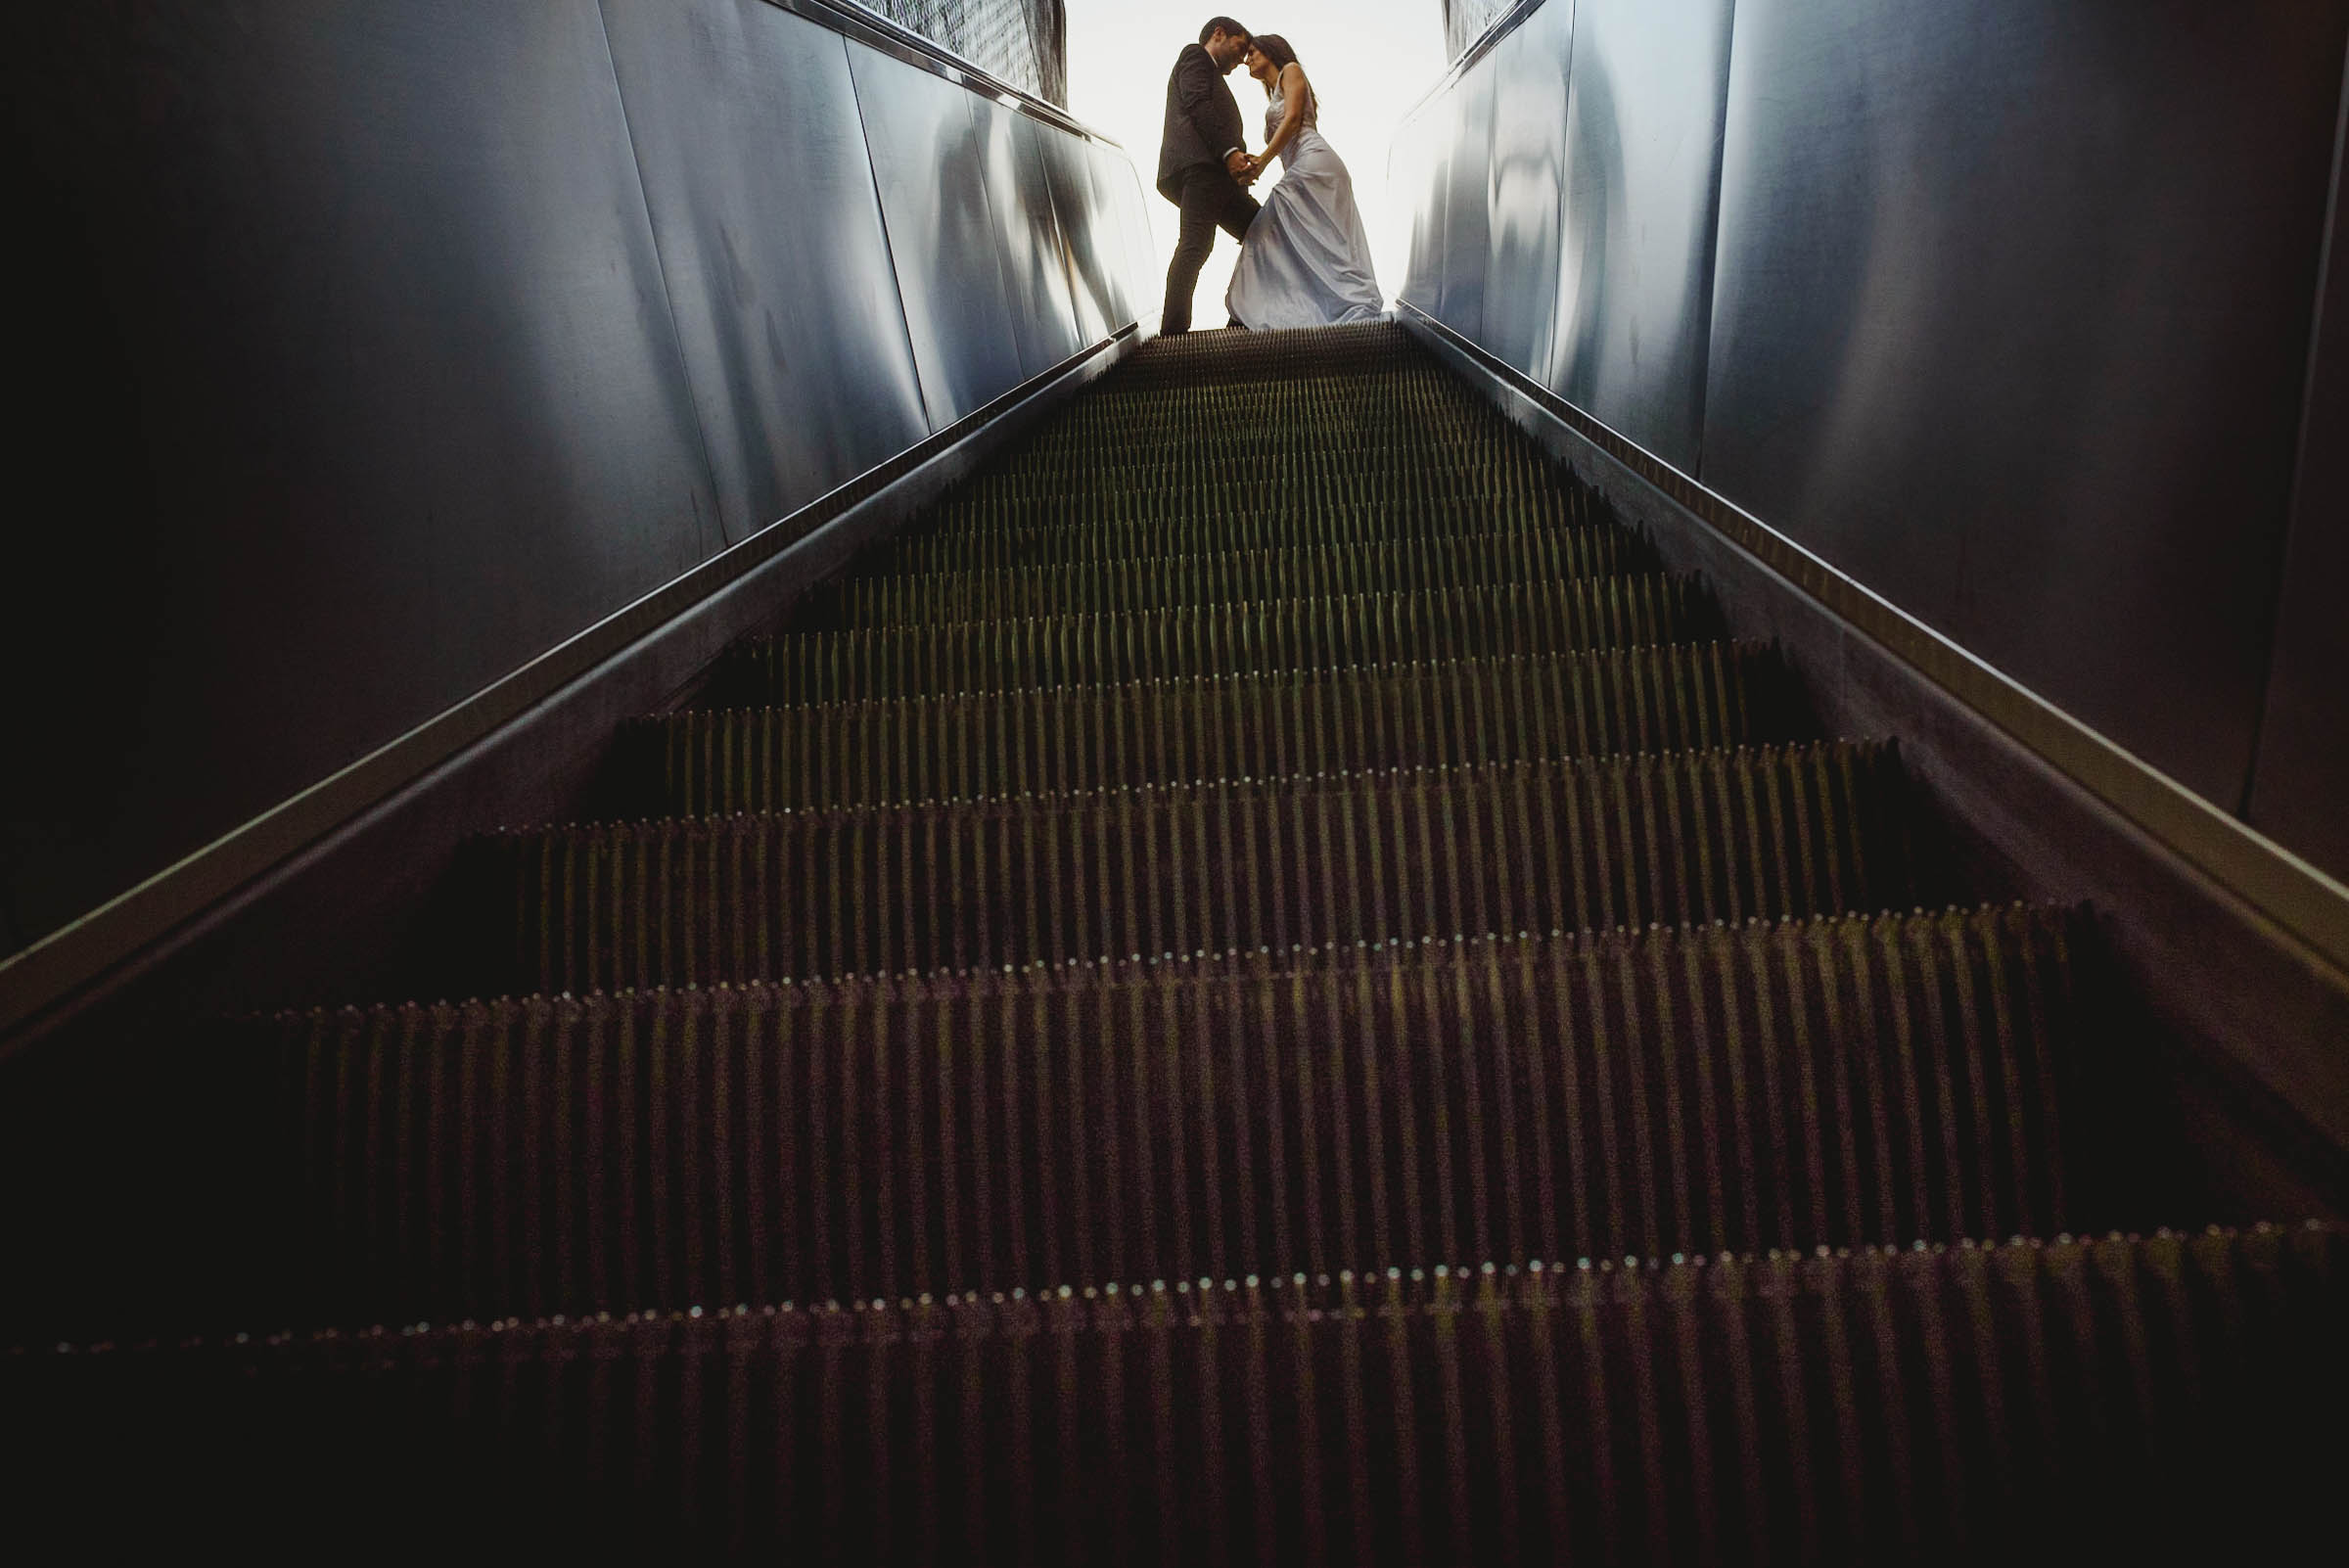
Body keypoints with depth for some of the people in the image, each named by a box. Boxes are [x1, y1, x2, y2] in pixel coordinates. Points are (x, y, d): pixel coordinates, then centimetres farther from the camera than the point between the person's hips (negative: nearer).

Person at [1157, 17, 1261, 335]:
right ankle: (1173, 330, -30)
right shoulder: (1196, 55, 11)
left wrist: (1241, 165, 7)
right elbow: (1198, 104, -8)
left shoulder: (1212, 75, 38)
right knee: (1195, 244, -21)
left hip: (1218, 172, 10)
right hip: (1199, 163, -10)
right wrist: (1229, 151, -18)